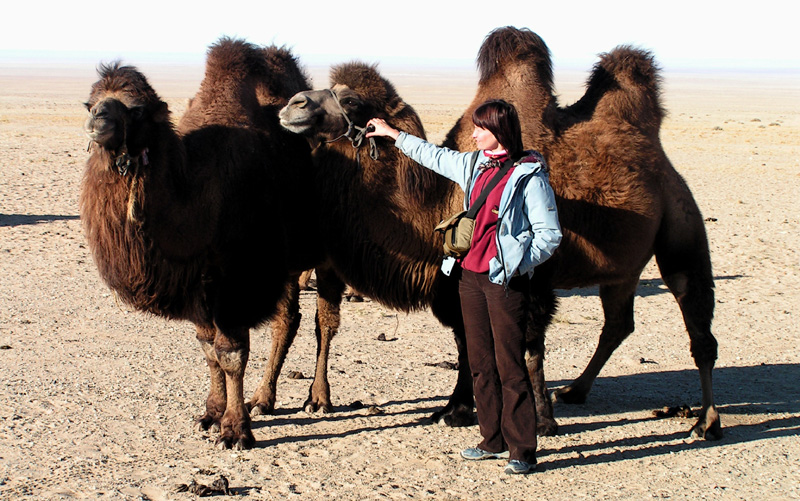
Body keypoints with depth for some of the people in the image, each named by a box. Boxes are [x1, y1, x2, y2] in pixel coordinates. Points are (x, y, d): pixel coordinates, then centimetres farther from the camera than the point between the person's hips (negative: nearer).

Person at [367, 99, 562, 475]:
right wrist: (393, 134, 36)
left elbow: (550, 234, -9)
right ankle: (494, 441, 21)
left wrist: (517, 265, -16)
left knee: (509, 366, -6)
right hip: (470, 276, 7)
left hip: (505, 281, -7)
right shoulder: (473, 166, 11)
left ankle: (521, 450, 1)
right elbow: (434, 156, 28)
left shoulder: (529, 176, -9)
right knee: (480, 363, 11)